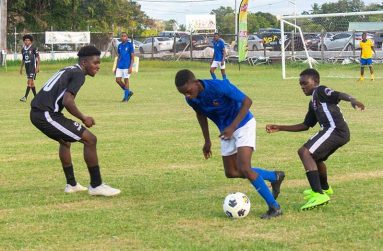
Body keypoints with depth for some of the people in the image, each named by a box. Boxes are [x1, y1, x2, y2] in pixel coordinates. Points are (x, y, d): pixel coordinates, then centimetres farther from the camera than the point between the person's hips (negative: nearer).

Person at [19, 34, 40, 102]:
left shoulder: (34, 48, -8)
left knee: (29, 81, -13)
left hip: (33, 67, -7)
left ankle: (25, 97, -19)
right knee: (31, 83, 11)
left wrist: (37, 67, -14)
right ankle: (36, 97, 20)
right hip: (27, 67, 7)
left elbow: (38, 57, -7)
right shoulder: (23, 49, 11)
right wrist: (21, 68, 19)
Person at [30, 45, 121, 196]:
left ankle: (71, 184, 37)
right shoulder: (78, 74, -8)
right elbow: (67, 101, -21)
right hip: (47, 114, -10)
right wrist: (83, 118, -8)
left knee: (65, 140, 33)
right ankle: (96, 185, 0)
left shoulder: (68, 71, 21)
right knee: (90, 140, -7)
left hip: (36, 113, 10)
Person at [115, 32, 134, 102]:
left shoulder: (130, 45, -5)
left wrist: (130, 67, -15)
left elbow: (132, 57, -6)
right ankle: (128, 92, 18)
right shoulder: (119, 46, 11)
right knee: (118, 80, 1)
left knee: (126, 80, -3)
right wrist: (116, 67, 16)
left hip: (126, 66, -6)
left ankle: (126, 97, 5)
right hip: (120, 66, 6)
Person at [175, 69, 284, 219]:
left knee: (244, 169, -21)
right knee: (231, 172, 11)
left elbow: (247, 101, -24)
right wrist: (207, 141, 10)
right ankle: (275, 177, 30)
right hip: (226, 130, 8)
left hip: (243, 124, -8)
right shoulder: (191, 99, -13)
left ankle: (274, 207, -9)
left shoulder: (219, 87, -33)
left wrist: (233, 127, -30)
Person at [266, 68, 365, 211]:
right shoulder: (313, 103, 28)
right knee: (315, 157, 34)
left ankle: (319, 194, -33)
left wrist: (352, 100, -39)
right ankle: (324, 188, 59)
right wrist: (280, 128, 31)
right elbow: (305, 126, 32)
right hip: (341, 133, 10)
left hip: (335, 129, -10)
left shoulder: (320, 91, 1)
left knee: (305, 152, -22)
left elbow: (339, 95, -17)